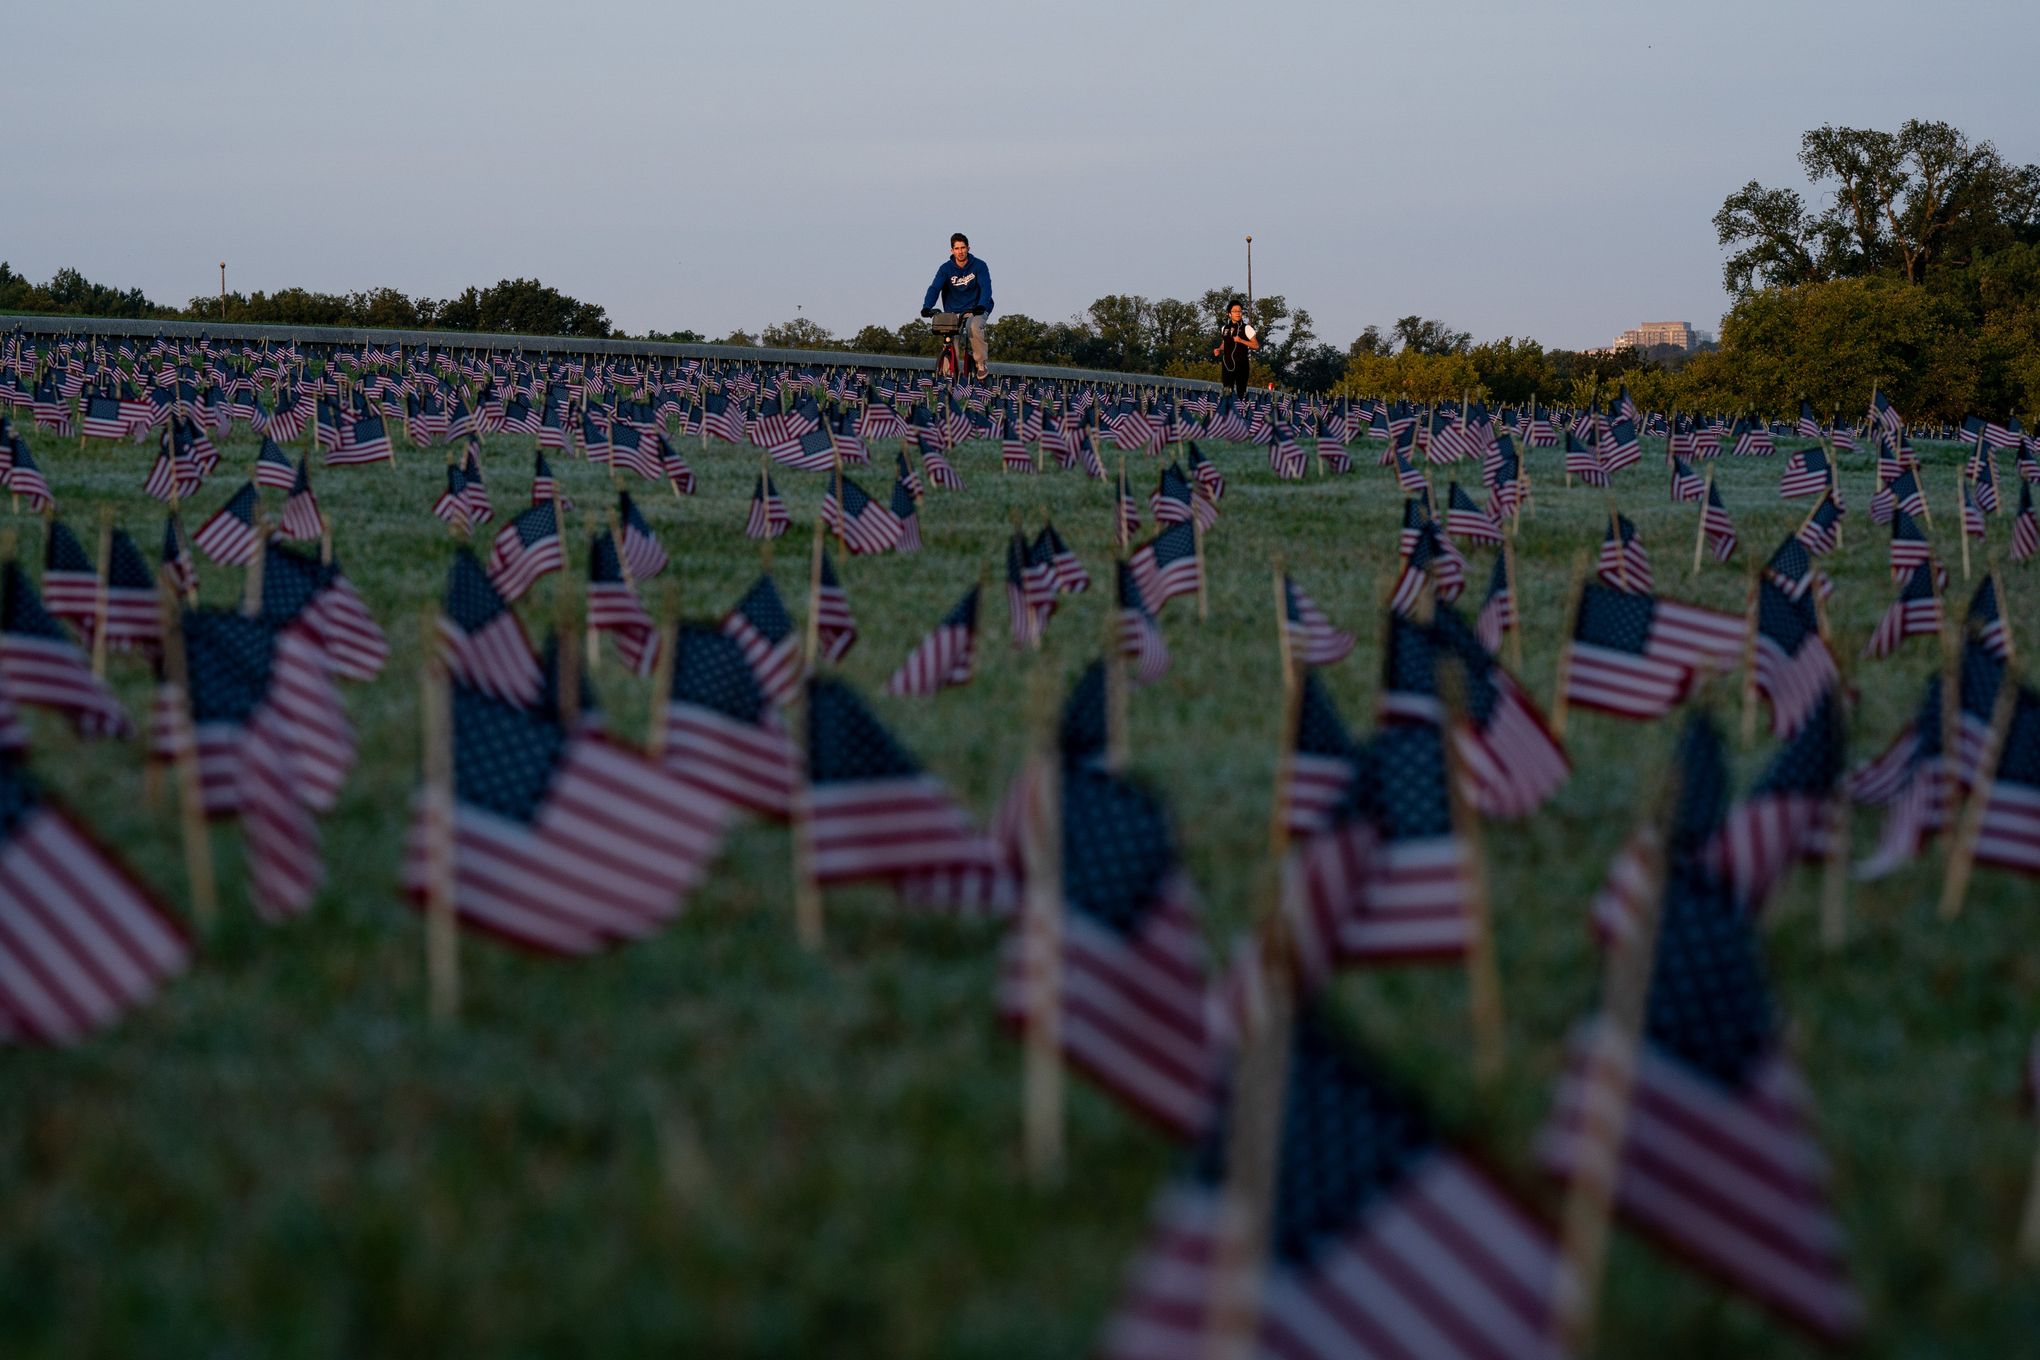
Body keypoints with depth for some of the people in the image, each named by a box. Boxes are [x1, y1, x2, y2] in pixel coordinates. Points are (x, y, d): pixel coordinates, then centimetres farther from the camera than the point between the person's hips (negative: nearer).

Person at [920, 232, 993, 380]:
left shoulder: (978, 265, -6)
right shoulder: (946, 268, -2)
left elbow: (986, 287, -18)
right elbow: (935, 288, -14)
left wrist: (981, 305, -39)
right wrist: (927, 307, -32)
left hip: (976, 310, -3)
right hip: (954, 312, 3)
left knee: (974, 327, -33)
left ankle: (980, 363, -17)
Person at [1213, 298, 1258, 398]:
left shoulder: (1246, 328, -2)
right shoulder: (1224, 329, 12)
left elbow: (1256, 345, -3)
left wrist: (1241, 341, -15)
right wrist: (1219, 350, 7)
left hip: (1241, 364, -4)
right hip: (1227, 364, 4)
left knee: (1241, 391, -5)